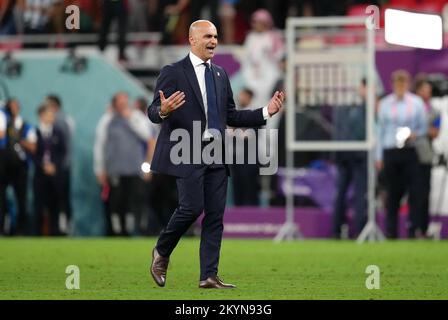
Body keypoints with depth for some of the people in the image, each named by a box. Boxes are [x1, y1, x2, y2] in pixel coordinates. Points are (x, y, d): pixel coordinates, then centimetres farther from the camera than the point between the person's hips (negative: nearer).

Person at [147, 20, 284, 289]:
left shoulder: (220, 74, 16)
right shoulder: (173, 73, -2)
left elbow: (231, 116, 18)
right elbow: (153, 112, -5)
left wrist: (266, 112, 8)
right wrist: (163, 110, -29)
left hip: (216, 155, 6)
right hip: (188, 154, -6)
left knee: (215, 215, 1)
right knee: (192, 207, -14)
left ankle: (209, 276, 2)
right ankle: (162, 253, 11)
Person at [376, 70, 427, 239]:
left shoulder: (416, 103, 5)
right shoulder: (385, 103, 7)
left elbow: (423, 127, 10)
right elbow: (380, 130, 10)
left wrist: (415, 135, -12)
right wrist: (379, 156, 7)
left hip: (410, 152, -1)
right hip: (390, 152, 1)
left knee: (413, 191, -8)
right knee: (393, 192, 3)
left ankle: (413, 230, -6)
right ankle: (391, 232, 10)